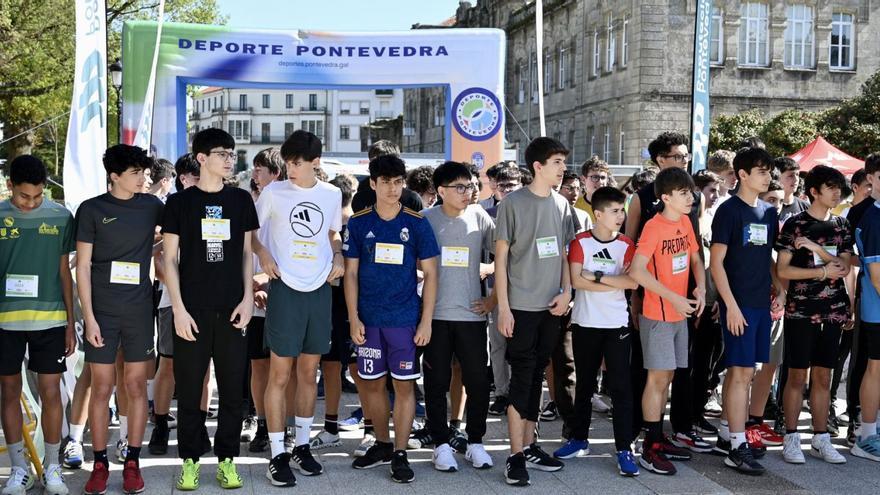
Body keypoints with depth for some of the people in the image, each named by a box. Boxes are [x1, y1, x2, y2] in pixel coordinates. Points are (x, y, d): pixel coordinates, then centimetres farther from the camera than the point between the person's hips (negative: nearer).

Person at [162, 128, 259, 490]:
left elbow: (246, 253, 12)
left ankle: (227, 460, 16)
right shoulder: (180, 202, 2)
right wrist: (178, 308, -7)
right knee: (189, 389, 3)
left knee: (233, 390, 4)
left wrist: (248, 299, 1)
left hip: (232, 310, 2)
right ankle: (190, 461, 15)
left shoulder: (241, 200, 9)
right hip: (192, 311, -2)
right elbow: (170, 259, 1)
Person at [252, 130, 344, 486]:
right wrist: (262, 254, -10)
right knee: (280, 374, -3)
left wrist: (338, 257, 5)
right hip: (285, 289, -3)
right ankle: (277, 455, 3)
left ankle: (302, 446, 23)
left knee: (309, 373, 11)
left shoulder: (331, 194, 6)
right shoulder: (273, 192, -2)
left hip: (319, 289, 3)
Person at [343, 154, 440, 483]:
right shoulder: (358, 223, 2)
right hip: (369, 318, 2)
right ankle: (382, 444, 27)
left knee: (404, 384, 1)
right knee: (371, 383, 9)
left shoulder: (417, 223, -1)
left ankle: (400, 454, 10)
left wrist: (426, 321, -5)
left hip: (406, 318, -1)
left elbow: (430, 274, 1)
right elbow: (351, 274, 3)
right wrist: (353, 318, -4)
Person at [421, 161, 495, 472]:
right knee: (436, 381, 5)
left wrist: (495, 298, 2)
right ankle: (441, 444, 17)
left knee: (478, 381, 3)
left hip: (472, 314, 1)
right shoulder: (425, 220, 0)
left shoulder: (478, 217, 3)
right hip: (435, 315, -1)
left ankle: (475, 442, 18)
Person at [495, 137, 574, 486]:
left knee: (536, 376, 12)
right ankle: (516, 456, 0)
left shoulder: (561, 205, 9)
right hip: (521, 306, -5)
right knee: (521, 378, -5)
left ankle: (529, 446, 22)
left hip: (551, 307, 5)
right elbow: (501, 257, -6)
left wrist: (566, 292, 3)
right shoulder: (513, 203, -6)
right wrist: (503, 307, -10)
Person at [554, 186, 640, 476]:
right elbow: (576, 281, -16)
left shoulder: (626, 245, 2)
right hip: (585, 324, 0)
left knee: (620, 386, -2)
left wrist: (598, 276, -16)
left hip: (617, 325, 1)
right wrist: (614, 283, -13)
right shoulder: (580, 242, -4)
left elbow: (632, 282, -11)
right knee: (584, 384, 13)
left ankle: (624, 449, 2)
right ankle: (579, 439, 26)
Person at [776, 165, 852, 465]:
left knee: (823, 377, 9)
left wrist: (815, 247, -13)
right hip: (801, 312, -4)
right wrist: (823, 271, -11)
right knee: (797, 376, 1)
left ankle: (821, 439, 17)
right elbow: (783, 270, -9)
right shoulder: (795, 224, -4)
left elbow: (844, 268, -1)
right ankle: (791, 438, 9)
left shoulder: (841, 226, 10)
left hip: (832, 312, 4)